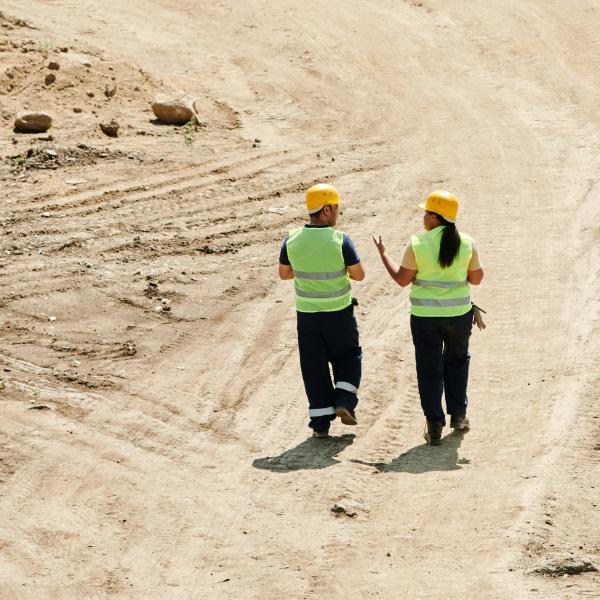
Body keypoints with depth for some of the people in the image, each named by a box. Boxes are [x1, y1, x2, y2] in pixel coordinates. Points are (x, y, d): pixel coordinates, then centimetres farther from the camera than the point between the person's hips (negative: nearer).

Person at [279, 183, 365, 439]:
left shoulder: (292, 240, -7)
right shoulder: (340, 241, -18)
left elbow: (284, 273, 5)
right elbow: (359, 275, -10)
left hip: (307, 312, 2)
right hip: (338, 312, -2)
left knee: (314, 366, 10)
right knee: (347, 357, 20)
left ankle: (320, 423, 10)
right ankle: (344, 402, 3)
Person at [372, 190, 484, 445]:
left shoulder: (418, 244, -12)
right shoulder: (467, 243, -6)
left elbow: (402, 279, -5)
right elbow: (476, 279, 3)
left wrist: (383, 253, 7)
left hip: (425, 316, -2)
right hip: (458, 313, 2)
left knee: (429, 368, 7)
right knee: (457, 360, 23)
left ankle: (434, 424, 5)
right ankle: (458, 414, 26)